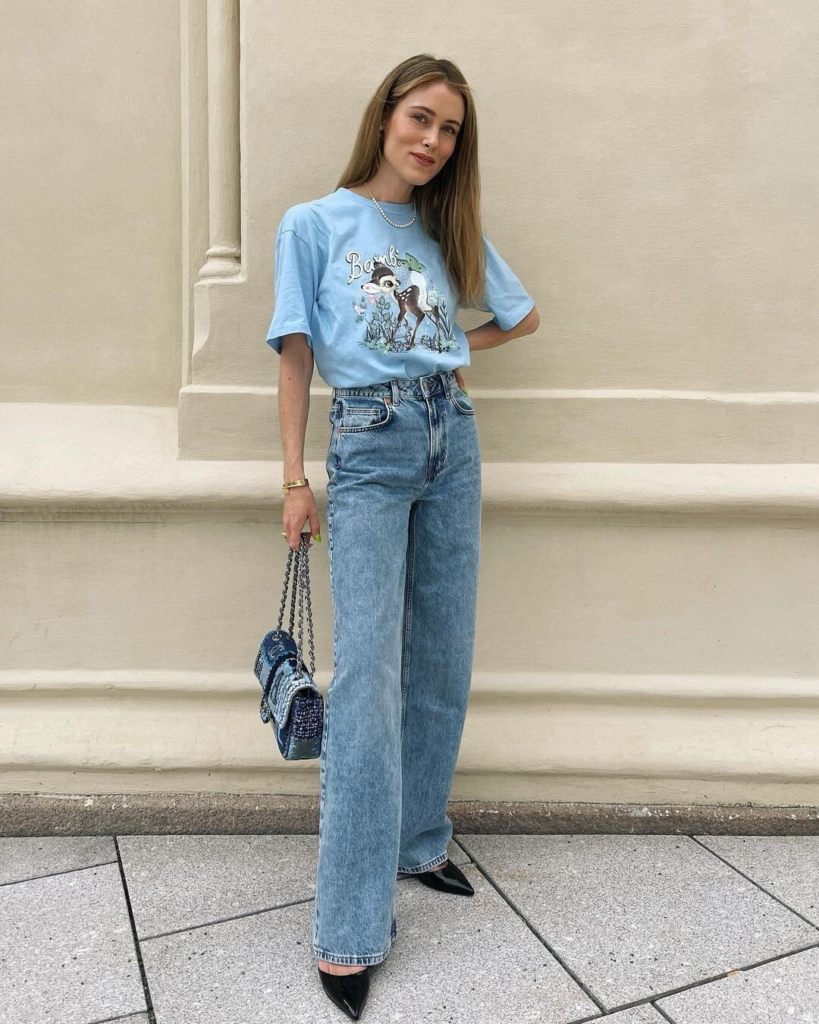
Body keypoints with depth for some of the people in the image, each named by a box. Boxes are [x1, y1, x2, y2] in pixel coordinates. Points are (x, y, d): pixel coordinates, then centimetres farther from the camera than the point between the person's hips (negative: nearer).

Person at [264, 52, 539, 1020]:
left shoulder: (452, 229, 15)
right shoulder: (312, 224, 4)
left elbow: (523, 315, 24)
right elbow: (295, 357, 0)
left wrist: (442, 352, 11)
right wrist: (295, 480, -4)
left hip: (451, 435, 5)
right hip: (368, 445, -5)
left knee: (442, 664, 7)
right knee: (368, 674, -11)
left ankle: (418, 842, 26)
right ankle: (350, 929, -4)